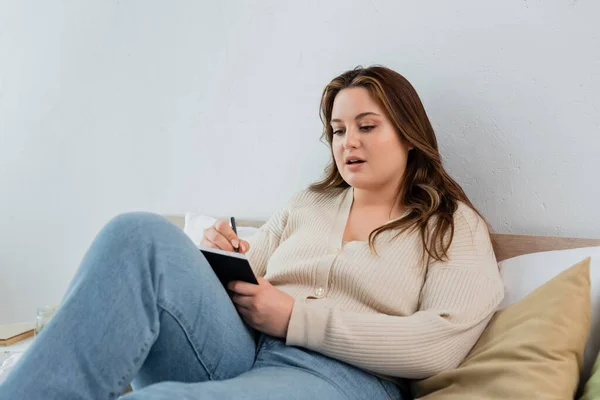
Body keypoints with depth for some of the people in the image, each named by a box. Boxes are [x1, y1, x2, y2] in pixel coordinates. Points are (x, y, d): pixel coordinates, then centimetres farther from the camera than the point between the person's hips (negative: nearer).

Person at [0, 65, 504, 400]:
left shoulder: (453, 225, 9)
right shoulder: (306, 205, 22)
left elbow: (440, 344, -7)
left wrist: (295, 318, -11)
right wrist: (227, 261, -4)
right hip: (239, 350, 5)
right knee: (142, 235, -23)